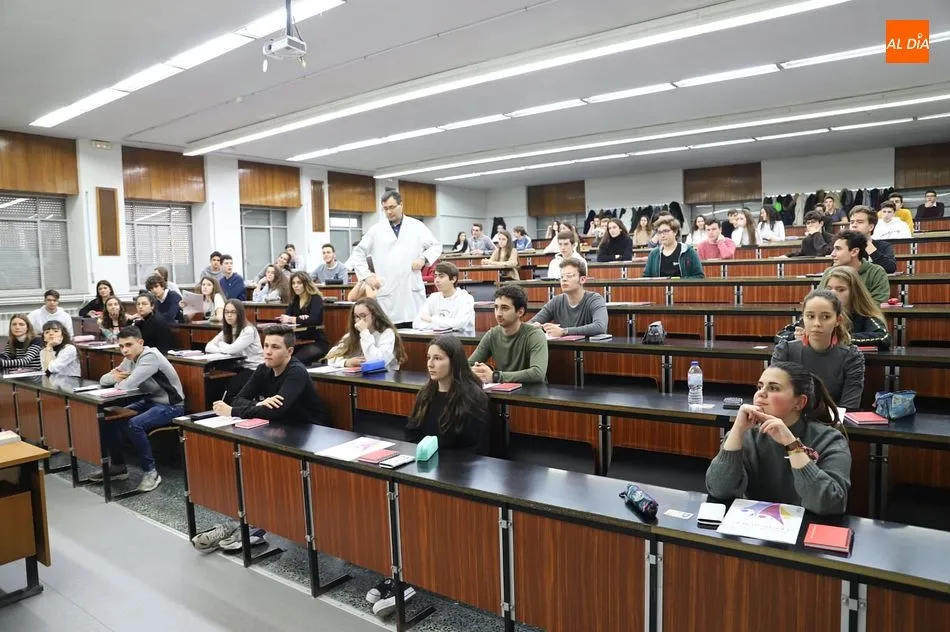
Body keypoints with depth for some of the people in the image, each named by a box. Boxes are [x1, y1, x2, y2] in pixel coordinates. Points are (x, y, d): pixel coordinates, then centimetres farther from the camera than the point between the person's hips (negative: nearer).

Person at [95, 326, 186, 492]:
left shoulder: (150, 357, -23)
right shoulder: (130, 359, 6)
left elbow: (128, 385, -31)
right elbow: (103, 380, 12)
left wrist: (118, 381, -6)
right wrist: (114, 376, -12)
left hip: (171, 406, -10)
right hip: (150, 401, 10)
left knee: (135, 424, -30)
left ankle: (150, 472, -15)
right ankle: (118, 466, 19)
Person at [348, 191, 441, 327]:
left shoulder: (417, 226, 8)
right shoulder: (376, 230, 9)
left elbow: (436, 246, 12)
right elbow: (358, 253, 14)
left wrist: (424, 258, -7)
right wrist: (366, 275, 2)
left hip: (413, 291, 0)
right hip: (386, 293, 0)